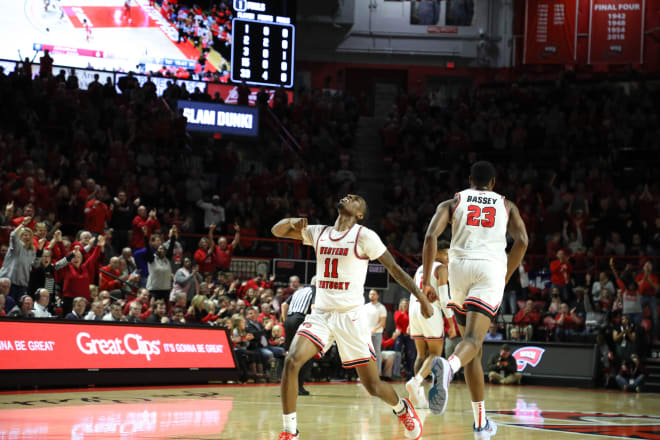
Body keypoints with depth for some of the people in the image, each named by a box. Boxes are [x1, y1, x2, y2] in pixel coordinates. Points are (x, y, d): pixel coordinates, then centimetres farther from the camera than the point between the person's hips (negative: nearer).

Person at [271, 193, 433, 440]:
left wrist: (421, 298, -9)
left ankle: (402, 408, 35)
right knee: (291, 362, -22)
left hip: (350, 316, -3)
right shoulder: (319, 233, 11)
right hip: (321, 314, 4)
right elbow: (277, 231, 14)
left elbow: (394, 268, -2)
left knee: (373, 386, 0)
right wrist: (292, 222, -10)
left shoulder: (364, 236, -3)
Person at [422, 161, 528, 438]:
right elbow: (521, 241, 3)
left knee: (472, 342, 13)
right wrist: (505, 278, 12)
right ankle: (448, 367, -53)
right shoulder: (505, 205, 20)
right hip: (491, 268, -2)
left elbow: (431, 236, 2)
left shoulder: (453, 202, 19)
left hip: (460, 267, 2)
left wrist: (426, 281, 3)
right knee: (473, 338, -15)